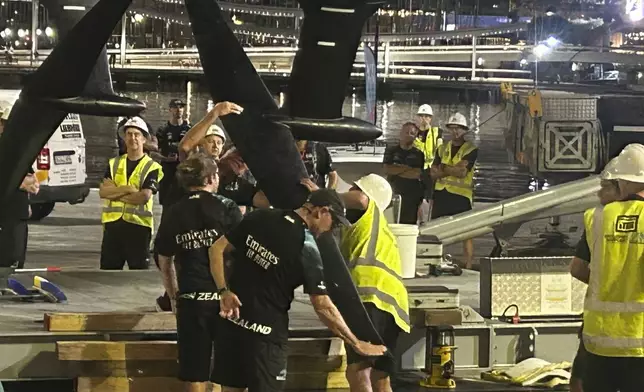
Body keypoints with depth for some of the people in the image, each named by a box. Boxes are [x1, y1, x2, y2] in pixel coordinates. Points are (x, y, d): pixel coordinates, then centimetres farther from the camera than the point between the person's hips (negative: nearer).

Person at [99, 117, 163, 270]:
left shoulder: (152, 167, -2)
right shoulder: (114, 164, 11)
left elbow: (144, 196, -16)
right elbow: (102, 191, -2)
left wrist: (115, 193, -9)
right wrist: (127, 189, -15)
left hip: (138, 224, -4)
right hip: (113, 223, 4)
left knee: (139, 268, 3)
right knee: (108, 269, 8)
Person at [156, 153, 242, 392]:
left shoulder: (174, 214, 4)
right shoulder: (226, 208, -4)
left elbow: (164, 262, 11)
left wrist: (174, 296, 23)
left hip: (190, 300, 2)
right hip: (225, 297, -2)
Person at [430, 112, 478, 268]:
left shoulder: (471, 150, -2)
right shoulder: (442, 149, 14)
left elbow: (462, 172, -15)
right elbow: (434, 173, 3)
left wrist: (443, 168, -4)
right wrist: (454, 169, -13)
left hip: (461, 196, -5)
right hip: (441, 195, 5)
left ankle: (468, 266, -2)